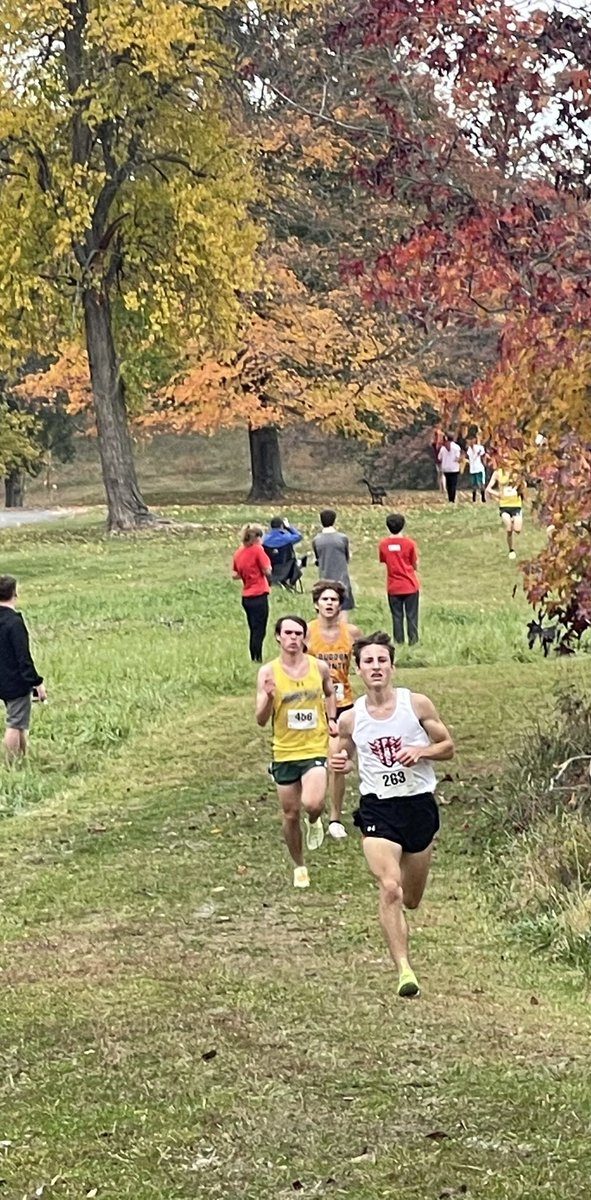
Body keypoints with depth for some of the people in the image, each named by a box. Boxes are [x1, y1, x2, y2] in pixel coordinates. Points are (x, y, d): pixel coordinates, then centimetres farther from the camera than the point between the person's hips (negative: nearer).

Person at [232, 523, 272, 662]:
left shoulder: (239, 553, 8)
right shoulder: (258, 550, -11)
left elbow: (234, 575, 12)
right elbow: (268, 572, -13)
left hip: (246, 597, 7)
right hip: (259, 596, -7)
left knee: (254, 631, 15)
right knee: (259, 632, -5)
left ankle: (254, 660, 17)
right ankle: (258, 660, -7)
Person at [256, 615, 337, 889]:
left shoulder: (319, 667, -2)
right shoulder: (268, 673, -6)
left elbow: (329, 694, 21)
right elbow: (261, 720, -8)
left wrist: (331, 719, 5)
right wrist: (269, 697, -27)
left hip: (315, 749, -1)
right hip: (284, 753, 1)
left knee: (312, 804, -23)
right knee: (291, 815, 9)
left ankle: (314, 822, 14)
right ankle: (299, 867, 31)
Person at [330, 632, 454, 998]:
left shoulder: (417, 704, -3)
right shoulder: (350, 719, 0)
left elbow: (448, 747, 5)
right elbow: (344, 756, 15)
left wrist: (421, 751, -15)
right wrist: (339, 764, -9)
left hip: (419, 803, 1)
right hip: (378, 807, -1)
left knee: (411, 899, 14)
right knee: (390, 888, -20)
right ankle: (404, 969, -18)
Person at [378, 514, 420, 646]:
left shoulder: (383, 544, -4)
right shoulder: (409, 543, -10)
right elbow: (415, 565, -3)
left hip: (393, 587, 2)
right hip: (410, 585, -2)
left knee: (397, 616, 7)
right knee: (411, 616, 5)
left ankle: (399, 642, 7)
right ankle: (413, 641, 4)